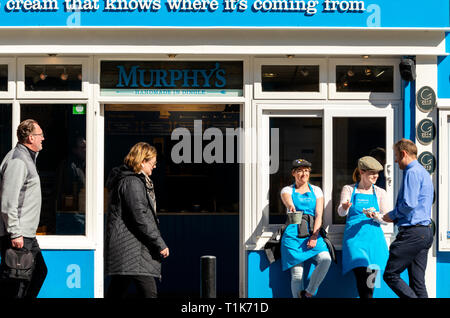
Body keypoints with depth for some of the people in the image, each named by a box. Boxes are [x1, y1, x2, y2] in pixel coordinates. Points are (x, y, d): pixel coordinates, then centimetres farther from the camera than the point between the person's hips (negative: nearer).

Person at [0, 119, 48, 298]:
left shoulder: (27, 157, 17)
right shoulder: (17, 161, -16)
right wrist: (15, 233, -22)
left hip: (27, 234, 11)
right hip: (17, 235, -11)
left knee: (39, 271, 17)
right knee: (15, 285, -6)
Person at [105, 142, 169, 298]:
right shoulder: (132, 182, -12)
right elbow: (140, 217, -19)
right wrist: (160, 244, -16)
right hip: (132, 249, -11)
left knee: (117, 291, 11)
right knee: (149, 292, -13)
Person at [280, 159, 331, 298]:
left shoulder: (316, 190, 14)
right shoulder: (287, 190, 9)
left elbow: (318, 215, 5)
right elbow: (288, 201, -16)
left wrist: (314, 236, -9)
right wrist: (291, 206, -42)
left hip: (312, 234, 2)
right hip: (293, 234, -2)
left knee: (326, 259, -24)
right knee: (297, 273, -8)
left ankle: (308, 292, -11)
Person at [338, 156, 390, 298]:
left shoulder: (380, 193, 12)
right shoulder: (348, 189, 9)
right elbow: (341, 212, -4)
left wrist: (374, 215, -17)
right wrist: (344, 207, -29)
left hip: (374, 237, 2)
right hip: (354, 236, -2)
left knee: (371, 277, -4)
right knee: (361, 274, -19)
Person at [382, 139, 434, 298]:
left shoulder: (412, 172, -10)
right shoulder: (424, 172, 22)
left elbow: (409, 204, -20)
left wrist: (392, 215, -4)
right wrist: (396, 218, 18)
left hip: (413, 231, -10)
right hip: (426, 232, 10)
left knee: (390, 275, -7)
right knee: (418, 282, 8)